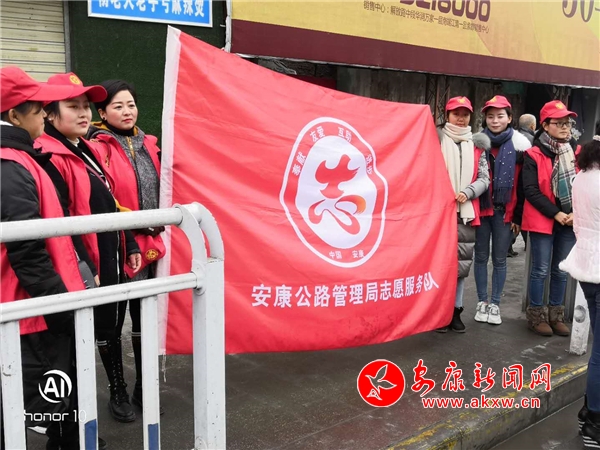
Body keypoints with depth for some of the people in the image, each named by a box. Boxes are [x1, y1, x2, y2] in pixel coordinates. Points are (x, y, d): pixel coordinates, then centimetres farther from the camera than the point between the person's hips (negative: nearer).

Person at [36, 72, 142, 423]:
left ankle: (119, 392, 36)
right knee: (93, 337, 4)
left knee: (110, 330, 20)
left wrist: (130, 246, 17)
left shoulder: (87, 151, 13)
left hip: (111, 261, 9)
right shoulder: (51, 158, -17)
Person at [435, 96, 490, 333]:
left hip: (466, 212, 3)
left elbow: (484, 178, 8)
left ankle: (455, 310, 18)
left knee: (462, 262, 7)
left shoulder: (477, 145, 12)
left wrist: (467, 193, -9)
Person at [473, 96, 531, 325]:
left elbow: (523, 183, 0)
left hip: (505, 210, -1)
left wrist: (518, 216, -1)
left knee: (499, 259, 7)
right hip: (481, 208, 1)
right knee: (481, 257, 8)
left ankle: (495, 304, 18)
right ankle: (482, 302, 19)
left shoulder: (519, 144, -2)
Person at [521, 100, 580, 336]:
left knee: (561, 270, 12)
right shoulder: (534, 155, -8)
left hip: (570, 220, 5)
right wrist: (556, 213, -15)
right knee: (541, 270, 2)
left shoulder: (577, 151, 7)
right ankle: (536, 315, 16)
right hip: (543, 220, -4)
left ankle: (556, 315, 23)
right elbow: (530, 191, -12)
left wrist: (577, 212, -5)